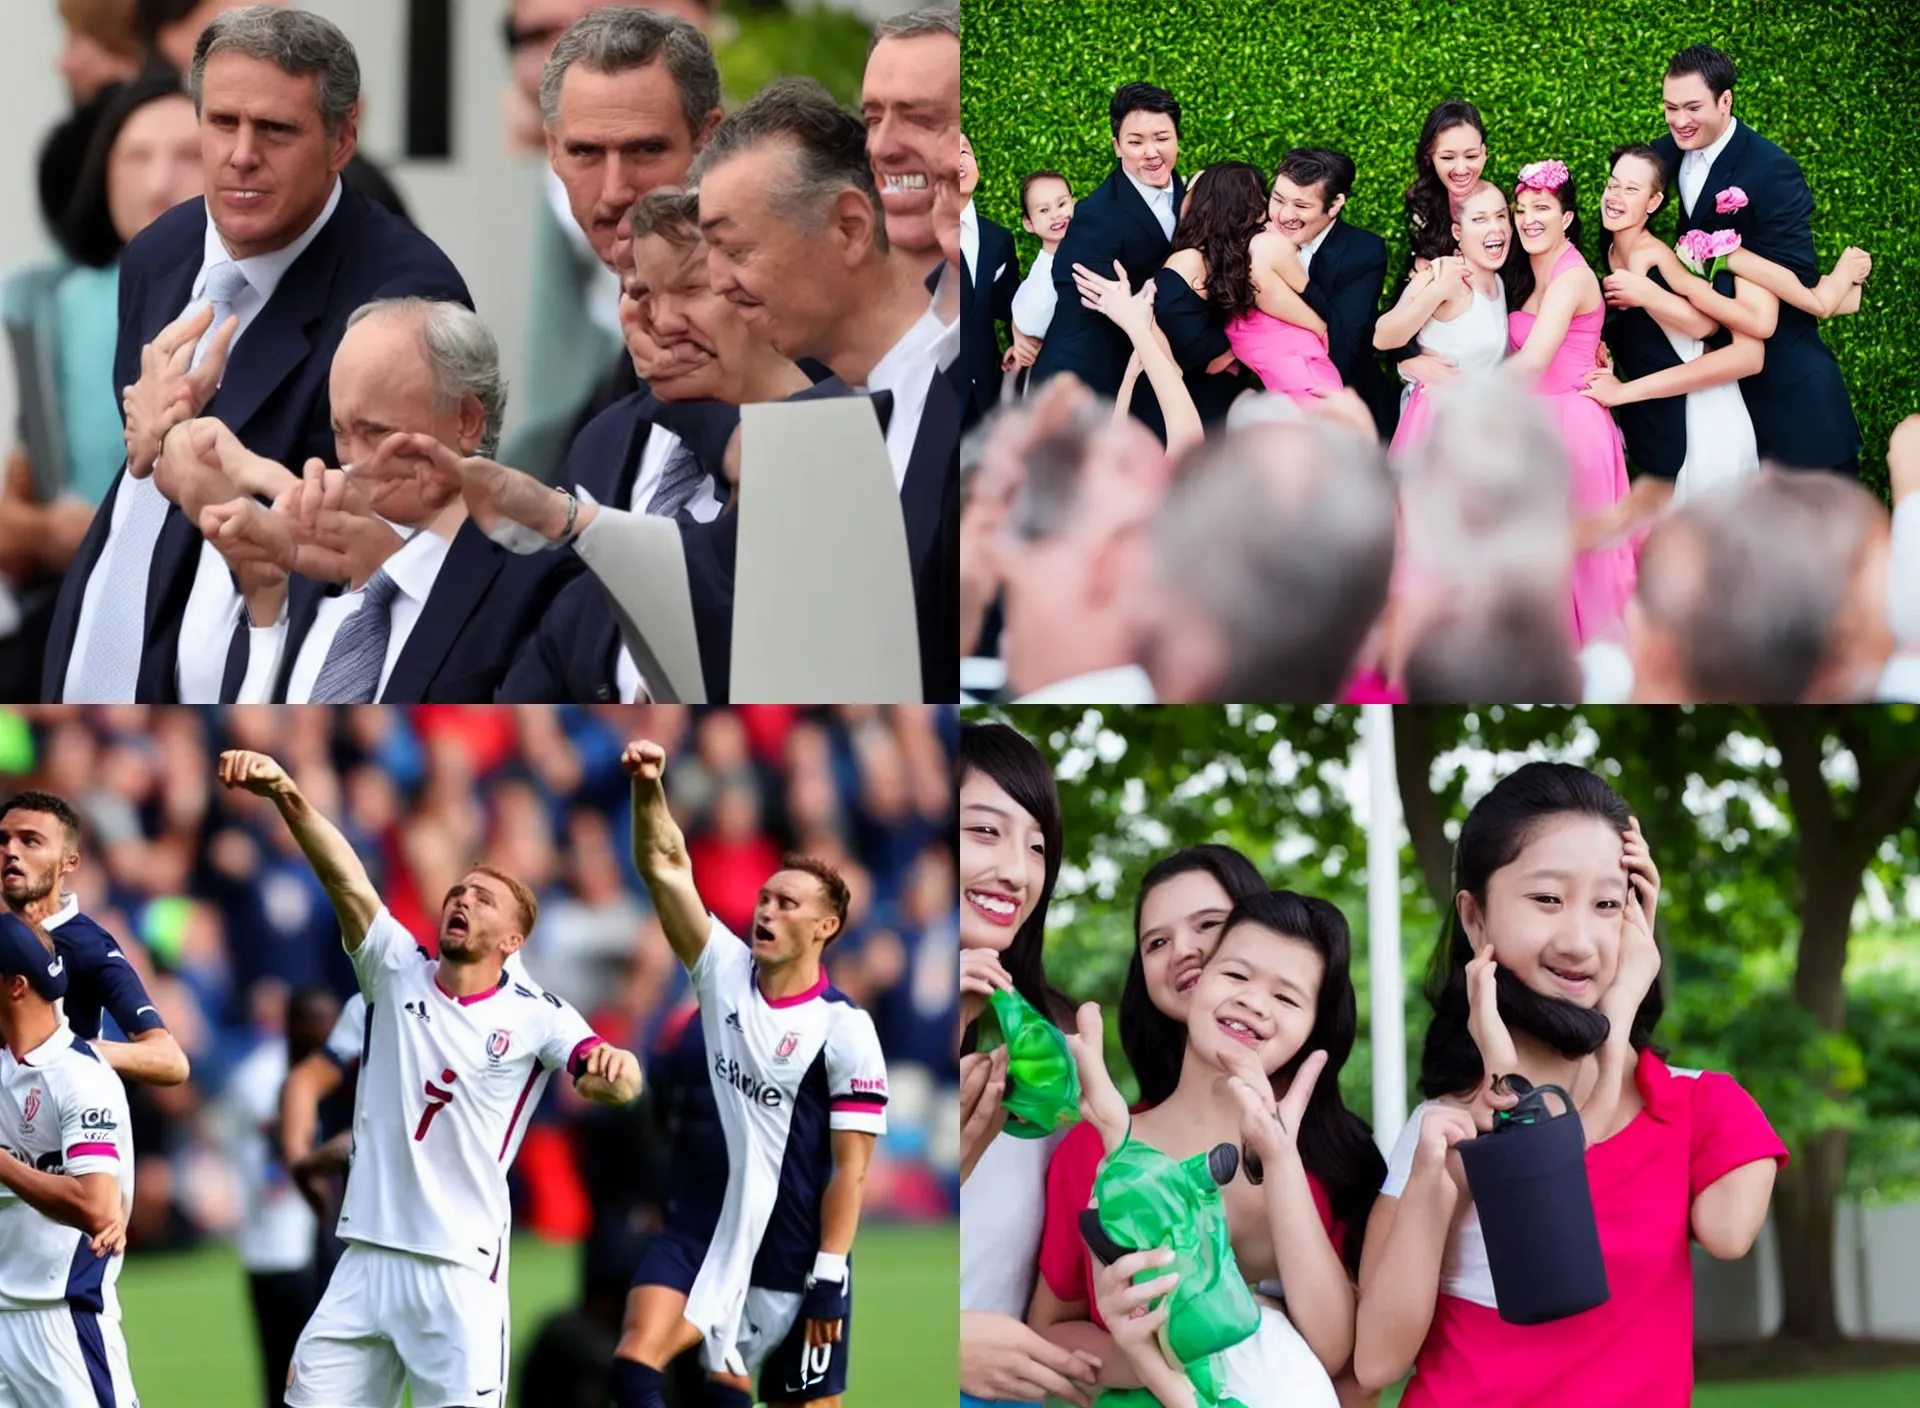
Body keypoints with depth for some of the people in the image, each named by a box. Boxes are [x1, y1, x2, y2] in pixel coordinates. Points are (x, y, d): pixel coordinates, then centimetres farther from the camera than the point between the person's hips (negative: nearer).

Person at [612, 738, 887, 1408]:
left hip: (795, 1261, -4)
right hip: (704, 1234, 4)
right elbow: (665, 867, -3)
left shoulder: (845, 1029, -9)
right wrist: (647, 789, -19)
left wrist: (829, 1277, -15)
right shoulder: (725, 972, 3)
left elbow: (851, 1166, -10)